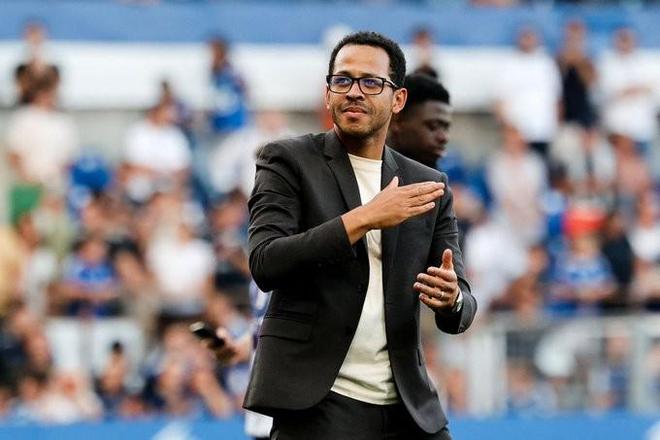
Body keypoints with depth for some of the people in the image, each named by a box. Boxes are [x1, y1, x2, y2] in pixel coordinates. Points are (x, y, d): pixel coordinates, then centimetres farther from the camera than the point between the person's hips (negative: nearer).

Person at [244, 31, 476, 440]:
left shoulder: (428, 186, 11)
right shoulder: (288, 161, 1)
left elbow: (462, 312, 10)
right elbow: (265, 264, -13)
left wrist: (451, 299, -15)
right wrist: (364, 218, -19)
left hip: (408, 405, 4)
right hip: (317, 401, -4)